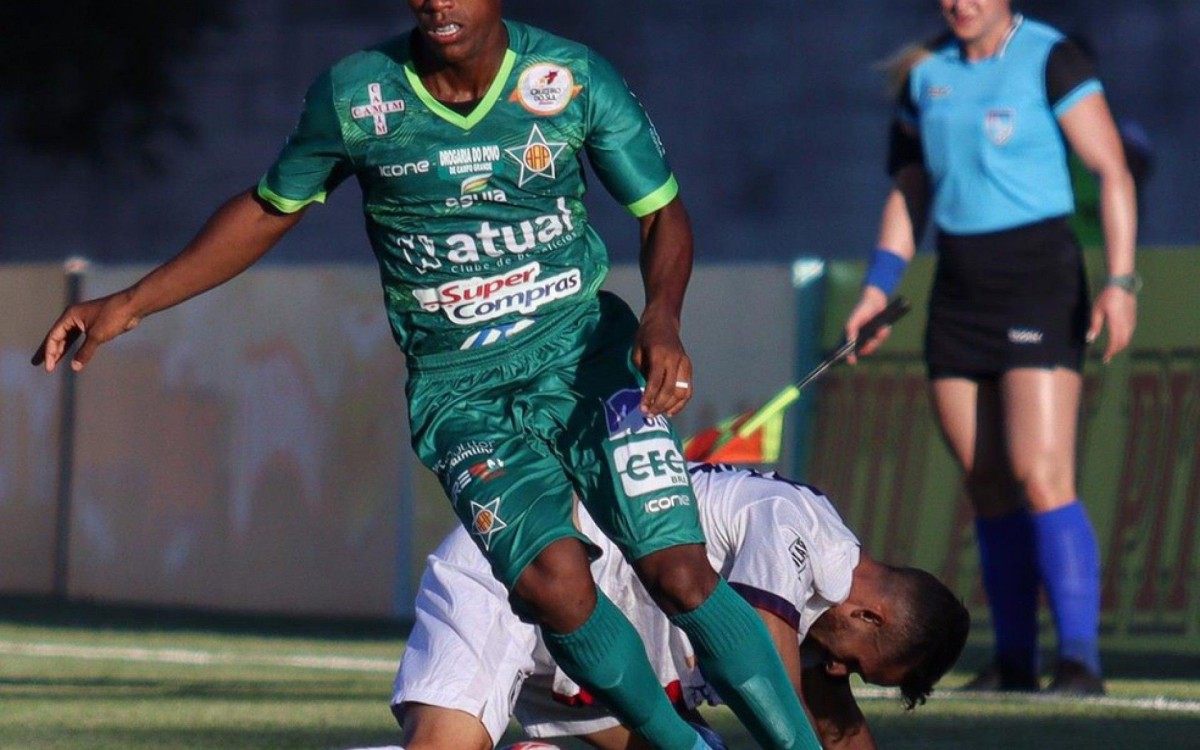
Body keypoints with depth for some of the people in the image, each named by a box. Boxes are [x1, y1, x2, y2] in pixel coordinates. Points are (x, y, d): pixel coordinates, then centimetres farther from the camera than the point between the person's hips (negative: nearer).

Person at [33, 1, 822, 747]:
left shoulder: (576, 78, -8)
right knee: (552, 578, -24)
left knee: (681, 572, -17)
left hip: (585, 349, 0)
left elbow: (663, 210, 4)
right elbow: (270, 210, 11)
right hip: (461, 394, 0)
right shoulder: (353, 96, -6)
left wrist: (662, 318, -16)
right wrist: (129, 305, 8)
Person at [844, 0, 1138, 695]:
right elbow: (910, 193, 21)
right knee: (988, 488, 4)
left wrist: (1121, 281, -18)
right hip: (959, 292, 6)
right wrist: (879, 288, 13)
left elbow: (1114, 173, -8)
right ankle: (1014, 662, 10)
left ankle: (1080, 658, -16)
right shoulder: (927, 75, 12)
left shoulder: (1051, 59, -5)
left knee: (1041, 477, -15)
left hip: (1039, 279, -6)